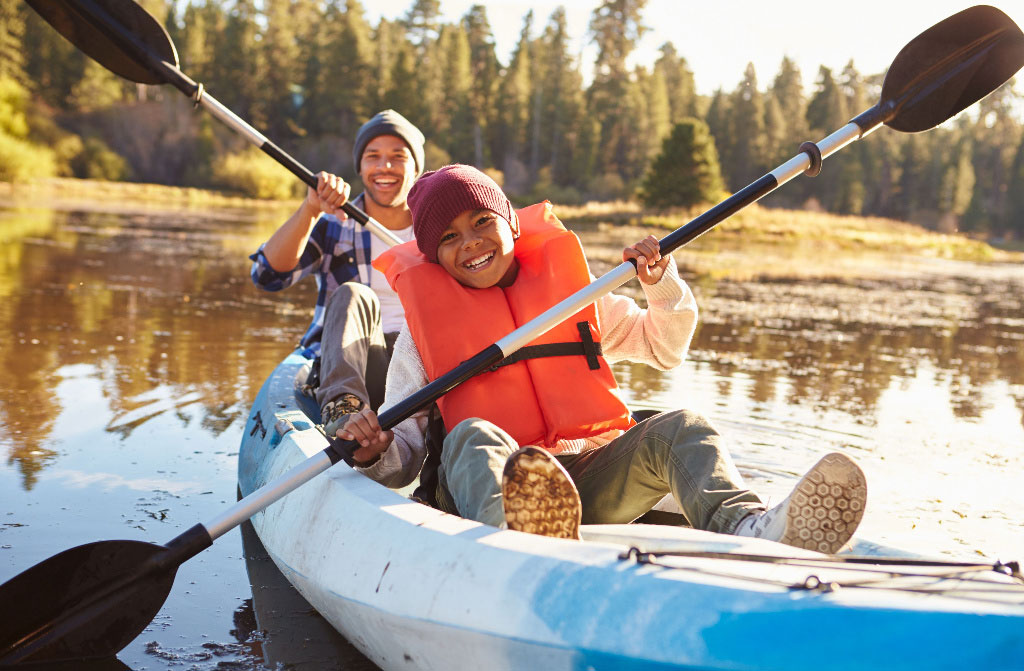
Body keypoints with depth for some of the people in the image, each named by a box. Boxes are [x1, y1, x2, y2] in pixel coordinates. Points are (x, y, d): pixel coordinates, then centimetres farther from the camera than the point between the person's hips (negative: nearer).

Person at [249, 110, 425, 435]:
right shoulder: (333, 226, 13)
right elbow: (268, 275, -4)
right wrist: (311, 209, -16)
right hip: (346, 369, -1)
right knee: (351, 295, -30)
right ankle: (342, 407, -49)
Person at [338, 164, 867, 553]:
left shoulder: (572, 292, 19)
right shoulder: (423, 327, 12)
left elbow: (664, 348, 27)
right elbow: (405, 455, 7)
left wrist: (662, 284, 8)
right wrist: (376, 450, -17)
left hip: (591, 483, 3)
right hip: (486, 487, -2)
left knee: (679, 429, -22)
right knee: (473, 437, -33)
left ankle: (748, 528, -55)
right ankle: (514, 537, -69)